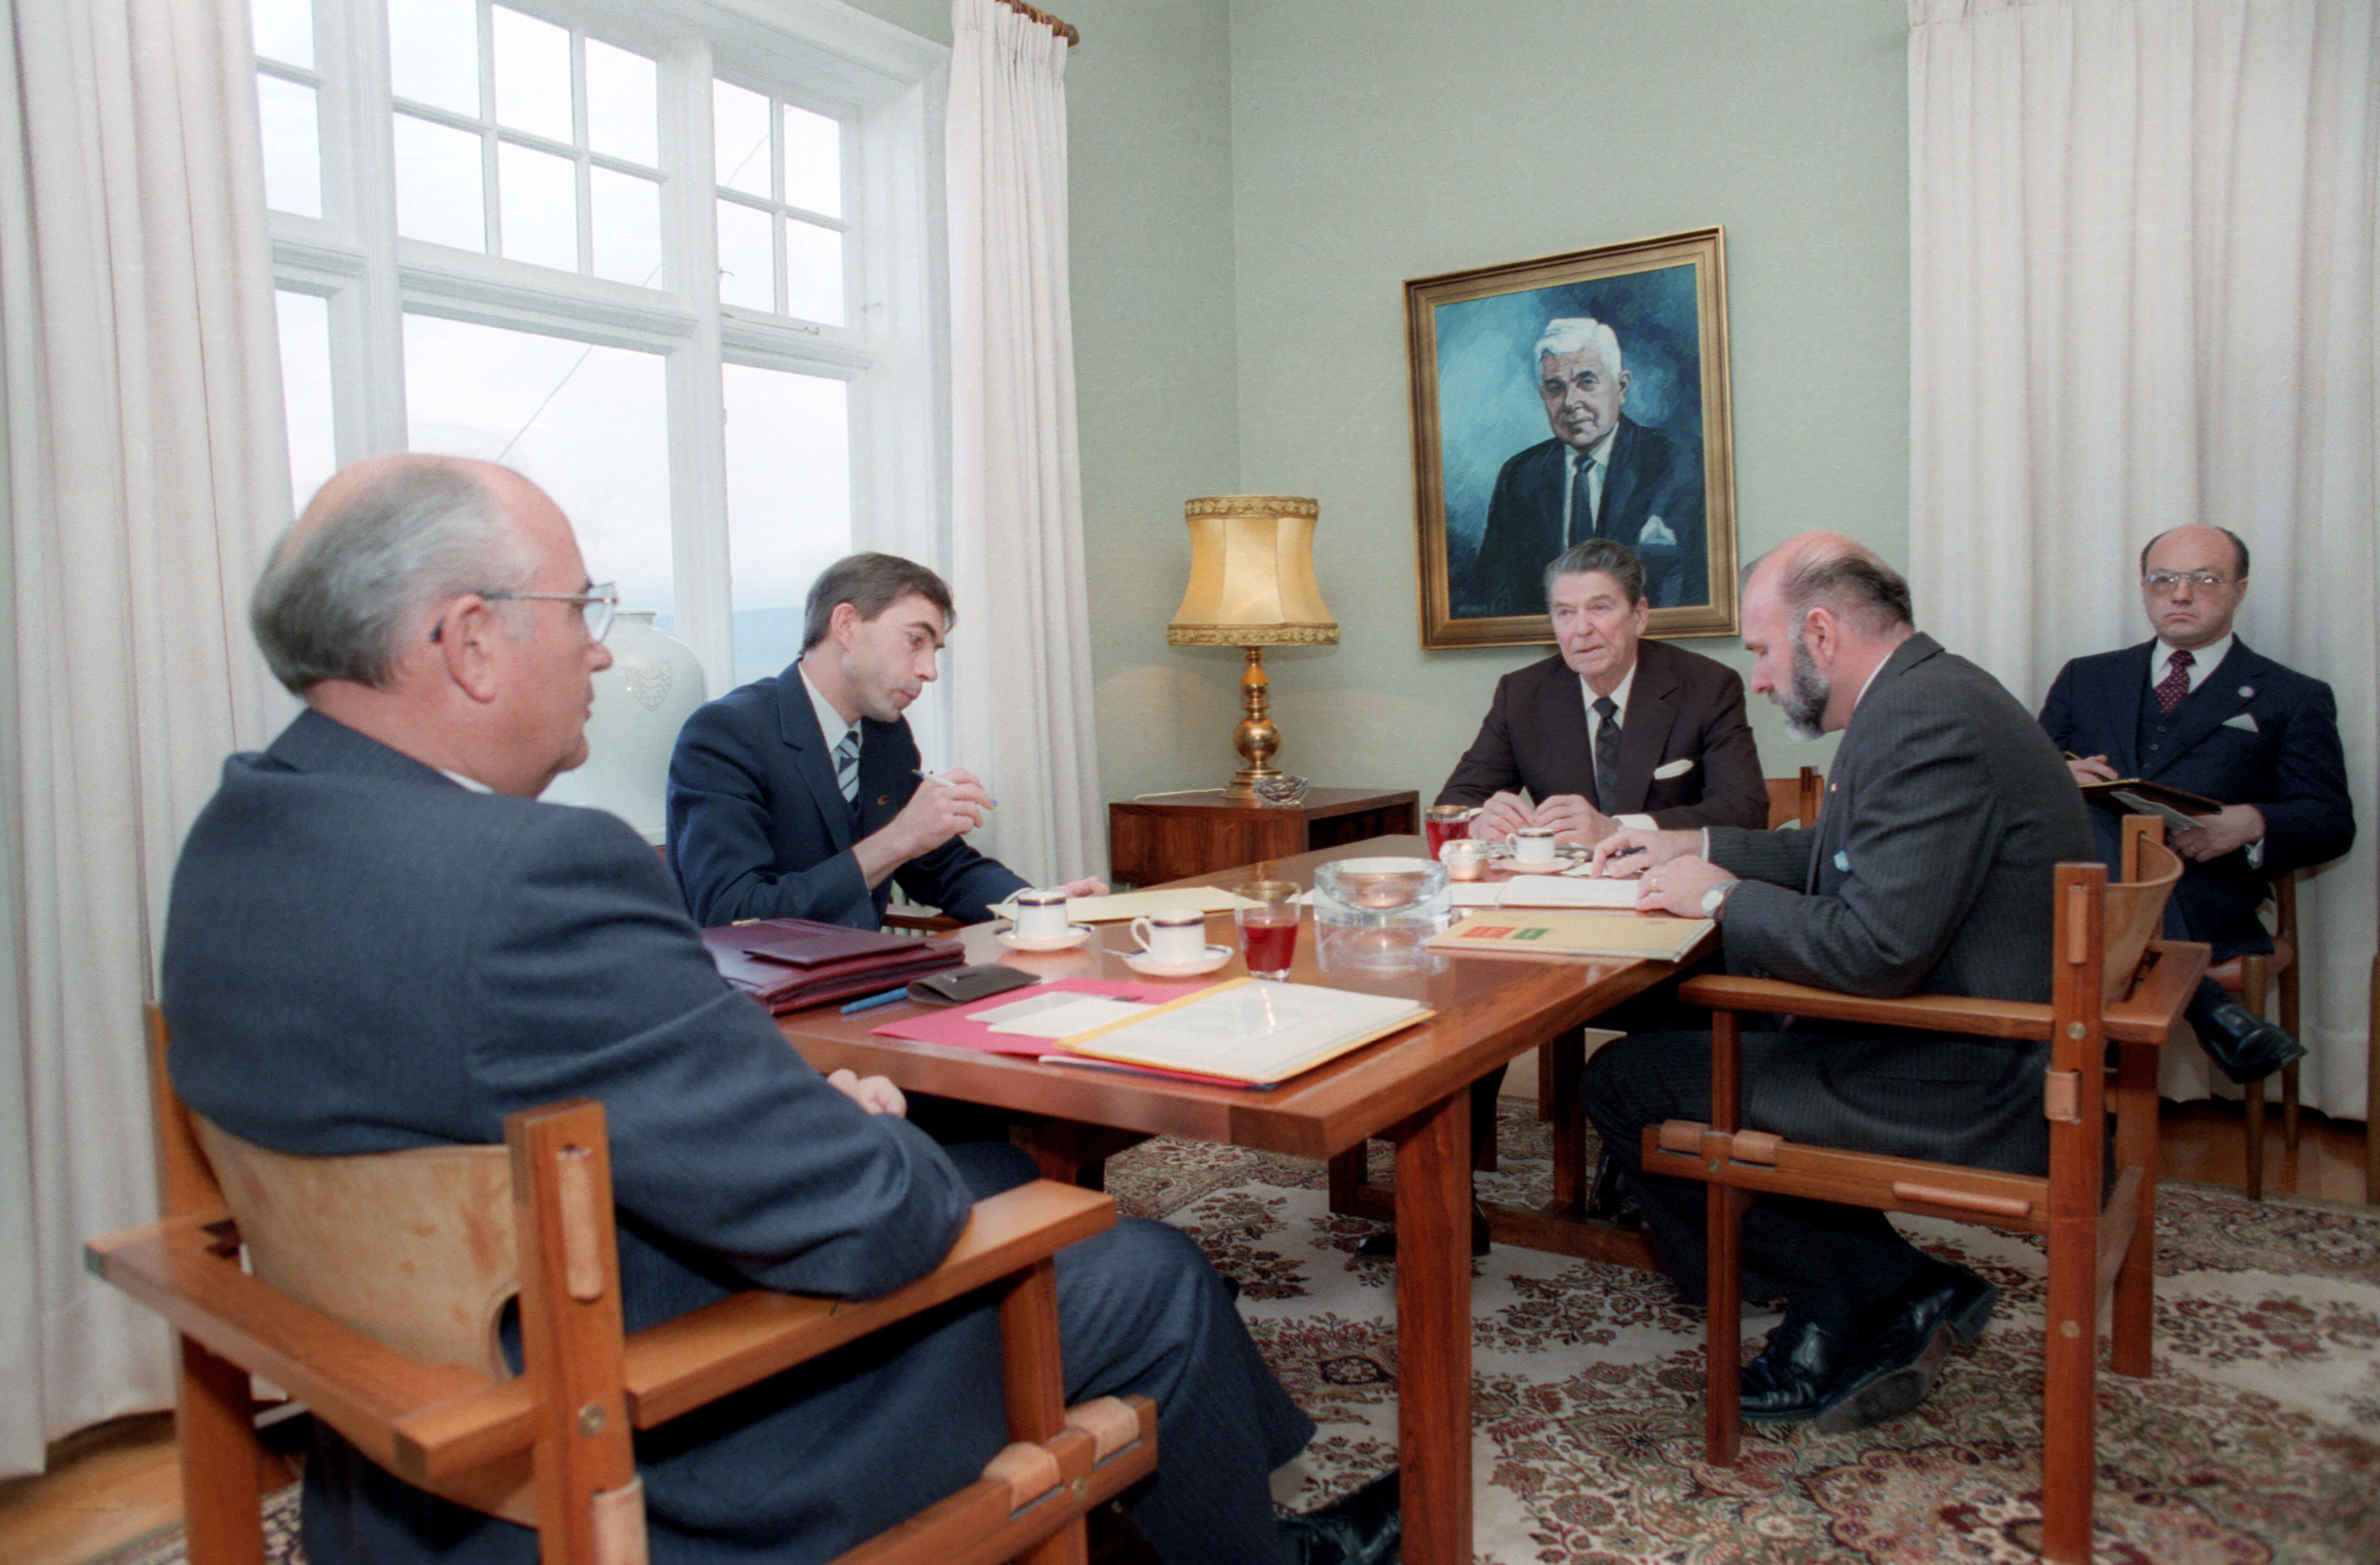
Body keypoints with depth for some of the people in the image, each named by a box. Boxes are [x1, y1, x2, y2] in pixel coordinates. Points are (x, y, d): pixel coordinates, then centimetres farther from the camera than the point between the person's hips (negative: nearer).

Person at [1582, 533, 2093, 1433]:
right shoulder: (1928, 699, 10)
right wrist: (1696, 848, 18)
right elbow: (1836, 859, 24)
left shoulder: (1927, 725, -23)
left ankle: (1881, 1300, 5)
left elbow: (1876, 951, -29)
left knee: (1624, 1082, -8)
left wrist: (1723, 897, -14)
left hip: (1962, 1090, -11)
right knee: (1675, 1036, 18)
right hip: (1976, 1062, 11)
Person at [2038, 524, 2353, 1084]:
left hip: (2200, 893, -2)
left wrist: (2249, 825, -13)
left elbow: (2332, 822, 10)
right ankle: (2209, 1007, -36)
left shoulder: (2293, 699, 21)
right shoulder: (2086, 679, 27)